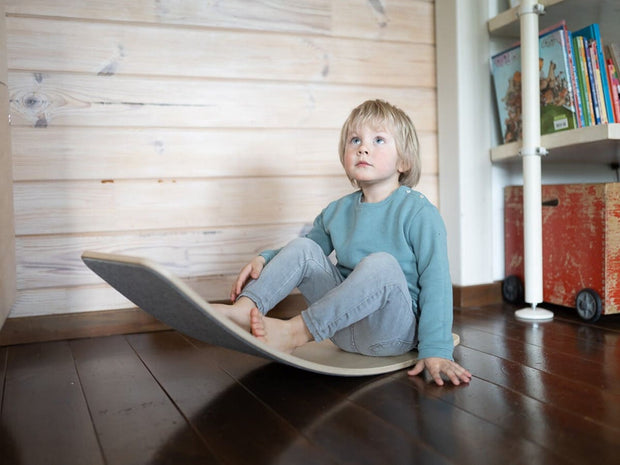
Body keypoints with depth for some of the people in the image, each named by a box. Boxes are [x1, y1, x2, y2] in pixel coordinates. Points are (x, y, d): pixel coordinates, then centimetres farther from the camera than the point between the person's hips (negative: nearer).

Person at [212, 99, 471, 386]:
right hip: (347, 326, 5)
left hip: (395, 329, -5)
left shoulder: (418, 212, -9)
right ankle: (244, 309, -26)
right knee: (302, 247, -7)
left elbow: (436, 282, -15)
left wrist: (436, 350, -23)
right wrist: (264, 260, -3)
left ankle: (294, 332, -30)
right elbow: (304, 255, 18)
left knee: (381, 264, -34)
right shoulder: (337, 212, 8)